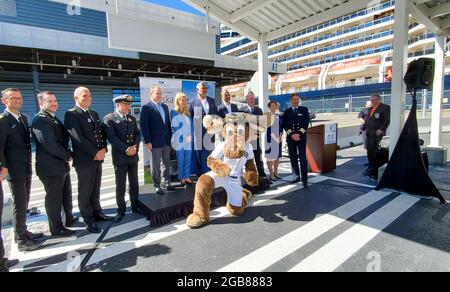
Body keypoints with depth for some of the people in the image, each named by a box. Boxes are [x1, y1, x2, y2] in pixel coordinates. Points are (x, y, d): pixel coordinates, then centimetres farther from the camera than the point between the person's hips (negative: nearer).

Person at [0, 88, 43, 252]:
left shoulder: (24, 118, 12)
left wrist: (29, 162, 13)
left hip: (26, 168, 7)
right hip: (14, 170, -7)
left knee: (24, 203, 16)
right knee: (19, 204, 0)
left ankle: (22, 232, 30)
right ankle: (21, 240, 12)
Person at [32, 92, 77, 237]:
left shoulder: (54, 119, 14)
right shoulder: (40, 120, -16)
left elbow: (64, 137, 15)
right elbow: (49, 144, -24)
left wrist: (67, 155, -1)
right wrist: (67, 156, -13)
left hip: (62, 165, 9)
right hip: (51, 167, -9)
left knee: (66, 195, 21)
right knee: (54, 198, 4)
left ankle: (69, 219, 37)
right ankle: (57, 228, 18)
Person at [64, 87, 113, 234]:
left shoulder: (94, 114, 15)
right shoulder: (71, 114, -8)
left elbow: (102, 133, 13)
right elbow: (78, 138, -17)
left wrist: (103, 149, -3)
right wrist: (95, 153, -16)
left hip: (98, 158, 7)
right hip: (84, 160, -6)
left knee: (95, 190, 16)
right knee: (85, 192, 5)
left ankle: (97, 213, 29)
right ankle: (89, 220, 16)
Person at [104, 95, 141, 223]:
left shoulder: (132, 118, 12)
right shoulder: (109, 118, -5)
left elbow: (137, 134, 8)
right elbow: (112, 137, -15)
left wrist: (135, 147, -10)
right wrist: (126, 149, -20)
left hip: (133, 156, 5)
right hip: (120, 157, -4)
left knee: (134, 183, 12)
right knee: (120, 186, 4)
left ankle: (135, 206, 26)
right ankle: (121, 210, 18)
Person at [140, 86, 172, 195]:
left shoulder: (165, 107, 14)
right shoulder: (146, 107, -6)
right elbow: (144, 126, -11)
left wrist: (170, 137, 10)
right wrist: (147, 141, -15)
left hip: (166, 141, 6)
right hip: (155, 142, -6)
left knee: (166, 164, 13)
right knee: (156, 165, 5)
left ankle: (166, 183, 26)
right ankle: (157, 186, 16)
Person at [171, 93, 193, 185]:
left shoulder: (188, 113, 12)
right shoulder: (174, 112, -2)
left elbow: (191, 125, 11)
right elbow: (174, 127, -5)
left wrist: (190, 136, -4)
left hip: (188, 140, 4)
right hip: (179, 140, -4)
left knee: (188, 159, 8)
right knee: (180, 160, 3)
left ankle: (187, 177, 18)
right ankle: (182, 177, 14)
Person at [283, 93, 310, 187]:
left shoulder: (304, 110, 6)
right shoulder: (287, 111, 9)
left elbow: (306, 123, -2)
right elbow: (285, 125, 4)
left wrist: (299, 134, -12)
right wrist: (291, 134, -9)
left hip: (301, 137, -2)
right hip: (290, 137, 2)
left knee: (303, 158, -5)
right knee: (293, 158, 6)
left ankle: (304, 180, -3)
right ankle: (297, 176, 18)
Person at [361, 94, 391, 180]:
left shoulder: (385, 107, -3)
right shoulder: (370, 109, 19)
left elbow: (388, 120, -11)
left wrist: (381, 129, -20)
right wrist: (363, 128, 11)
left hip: (377, 133, -7)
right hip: (369, 133, 7)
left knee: (374, 152, -7)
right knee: (369, 151, 9)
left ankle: (373, 172, 0)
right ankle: (370, 168, 20)